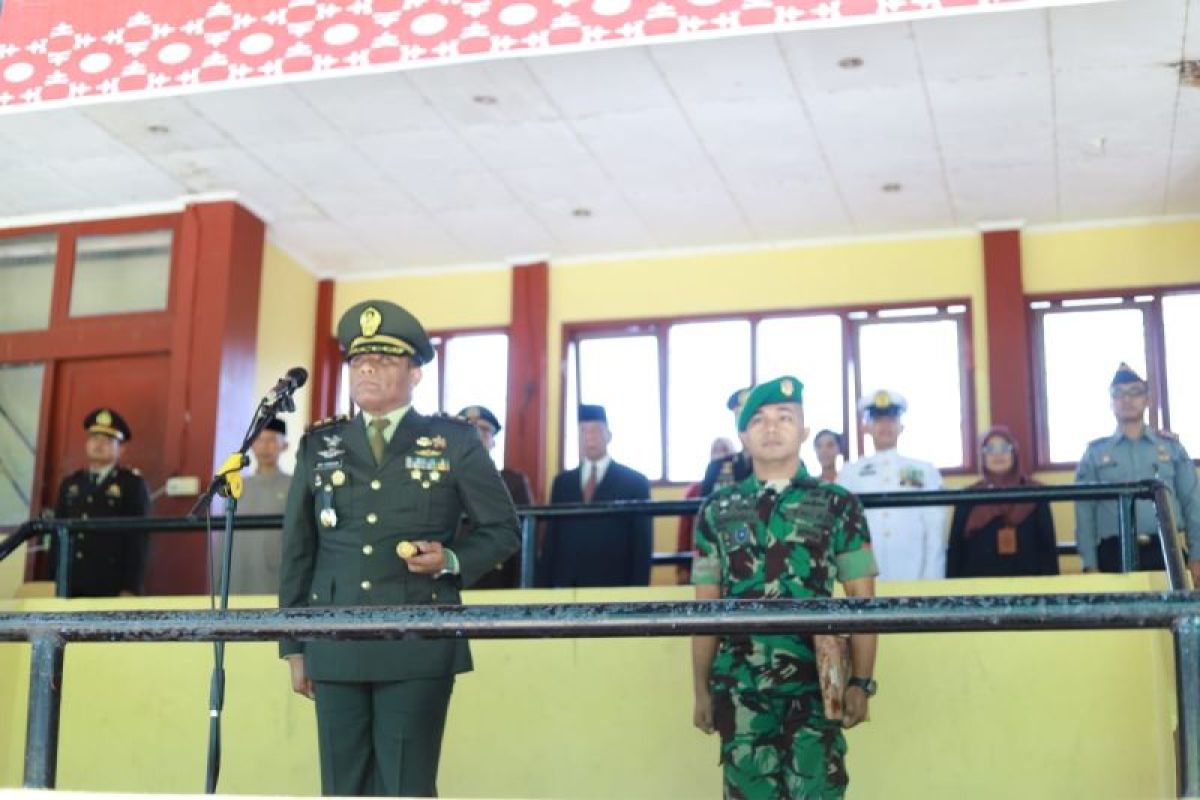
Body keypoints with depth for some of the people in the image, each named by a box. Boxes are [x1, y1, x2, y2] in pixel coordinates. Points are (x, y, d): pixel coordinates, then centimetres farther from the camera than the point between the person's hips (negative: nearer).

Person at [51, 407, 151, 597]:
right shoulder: (70, 484, 18)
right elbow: (57, 537, 16)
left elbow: (138, 540, -3)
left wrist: (131, 589, -10)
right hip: (70, 588, 4)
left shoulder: (133, 484, 4)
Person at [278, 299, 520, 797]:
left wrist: (452, 561, -11)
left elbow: (501, 529, 9)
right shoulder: (318, 447, 12)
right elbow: (296, 553, 13)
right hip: (335, 650, 3)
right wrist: (294, 646, 10)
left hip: (418, 648, -3)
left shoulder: (455, 443, 5)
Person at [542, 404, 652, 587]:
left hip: (613, 586, -3)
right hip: (567, 585, 3)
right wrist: (548, 584, 5)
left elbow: (642, 543, 1)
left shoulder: (635, 482, 4)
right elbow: (551, 537, 13)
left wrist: (638, 592, -6)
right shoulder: (562, 482, 14)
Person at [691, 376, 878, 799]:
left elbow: (861, 601, 3)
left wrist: (861, 682, -5)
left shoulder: (838, 505, 5)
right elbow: (706, 608, 10)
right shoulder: (718, 511, 9)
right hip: (739, 686, 2)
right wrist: (701, 690, 8)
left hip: (815, 683, -1)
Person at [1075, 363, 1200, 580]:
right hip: (1114, 555, -1)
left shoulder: (1171, 445, 12)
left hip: (1166, 552, 1)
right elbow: (1085, 511, 5)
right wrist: (1090, 564, -3)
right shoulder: (1095, 451, 8)